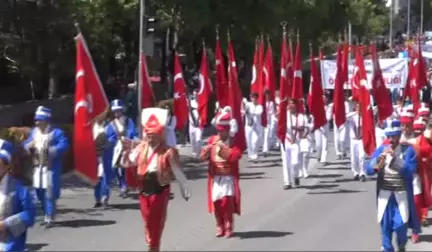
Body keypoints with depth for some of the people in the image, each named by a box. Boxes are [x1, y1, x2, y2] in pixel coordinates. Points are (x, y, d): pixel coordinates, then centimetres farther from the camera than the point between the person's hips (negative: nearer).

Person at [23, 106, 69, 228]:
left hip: (50, 168, -7)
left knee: (50, 194, -7)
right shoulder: (34, 131, 11)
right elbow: (26, 144, 16)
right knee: (40, 194, 13)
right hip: (37, 168, 7)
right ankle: (47, 216, 28)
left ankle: (50, 218, -2)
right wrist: (29, 146, -9)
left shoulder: (56, 132, -10)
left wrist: (50, 150, -29)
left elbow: (64, 145, -20)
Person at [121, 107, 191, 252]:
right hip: (144, 190, 4)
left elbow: (178, 173, -7)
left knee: (157, 224, 6)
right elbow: (126, 163, 3)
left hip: (160, 191, -4)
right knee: (148, 223, 14)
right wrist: (127, 150, -18)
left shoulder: (168, 152, -12)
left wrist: (185, 191, -2)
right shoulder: (141, 148, 2)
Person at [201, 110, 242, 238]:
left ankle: (229, 227, 0)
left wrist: (223, 147, -23)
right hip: (215, 177, 4)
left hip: (229, 177, -3)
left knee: (227, 201, -11)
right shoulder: (212, 139, 10)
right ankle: (220, 226, 17)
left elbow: (235, 156, -16)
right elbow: (203, 156, 7)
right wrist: (206, 151, -15)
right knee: (217, 201, 3)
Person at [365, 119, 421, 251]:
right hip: (384, 194, 2)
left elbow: (410, 171, -15)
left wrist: (396, 158, -24)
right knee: (385, 224, 3)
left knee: (401, 224, 0)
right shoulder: (381, 149, 2)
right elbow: (368, 169, -3)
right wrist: (379, 158, -20)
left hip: (401, 194, -2)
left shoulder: (408, 150, -4)